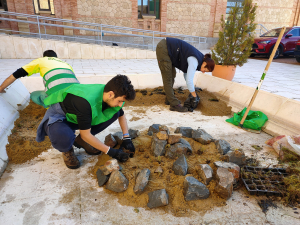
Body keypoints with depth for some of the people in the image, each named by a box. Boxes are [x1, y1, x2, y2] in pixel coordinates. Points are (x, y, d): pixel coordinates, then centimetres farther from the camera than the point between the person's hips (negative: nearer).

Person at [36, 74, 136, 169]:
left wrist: (127, 138, -8)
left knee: (115, 113, -11)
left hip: (78, 116, 7)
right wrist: (111, 152, -25)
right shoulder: (86, 102, -39)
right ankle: (67, 150, -2)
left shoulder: (111, 97, -17)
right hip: (58, 117, -7)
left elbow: (121, 115, 4)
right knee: (64, 138, -42)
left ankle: (80, 140, 3)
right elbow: (85, 134, -29)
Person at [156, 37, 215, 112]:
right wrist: (194, 96, -9)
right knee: (168, 78, -6)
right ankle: (174, 105, -1)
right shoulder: (194, 61, -17)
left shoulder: (197, 58, 11)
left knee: (172, 74, 15)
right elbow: (189, 80, -22)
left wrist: (192, 91, 19)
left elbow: (186, 72, 21)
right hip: (163, 49, -10)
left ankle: (169, 99, 25)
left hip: (166, 46, 10)